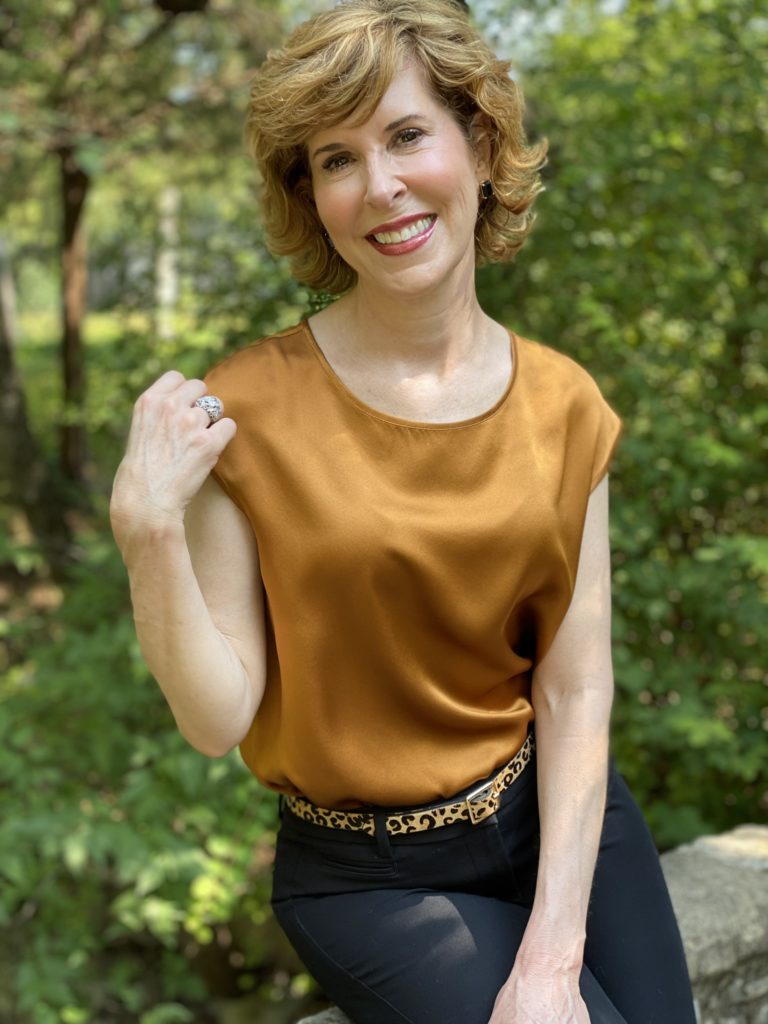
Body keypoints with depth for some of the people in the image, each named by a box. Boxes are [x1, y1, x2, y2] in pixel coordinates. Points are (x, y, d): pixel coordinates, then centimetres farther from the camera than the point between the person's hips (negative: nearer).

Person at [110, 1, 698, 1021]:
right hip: (375, 874, -3)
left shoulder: (563, 404, -3)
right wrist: (148, 532, -27)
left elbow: (576, 695, -5)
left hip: (563, 820, 4)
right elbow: (218, 719, -13)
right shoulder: (247, 406, -13)